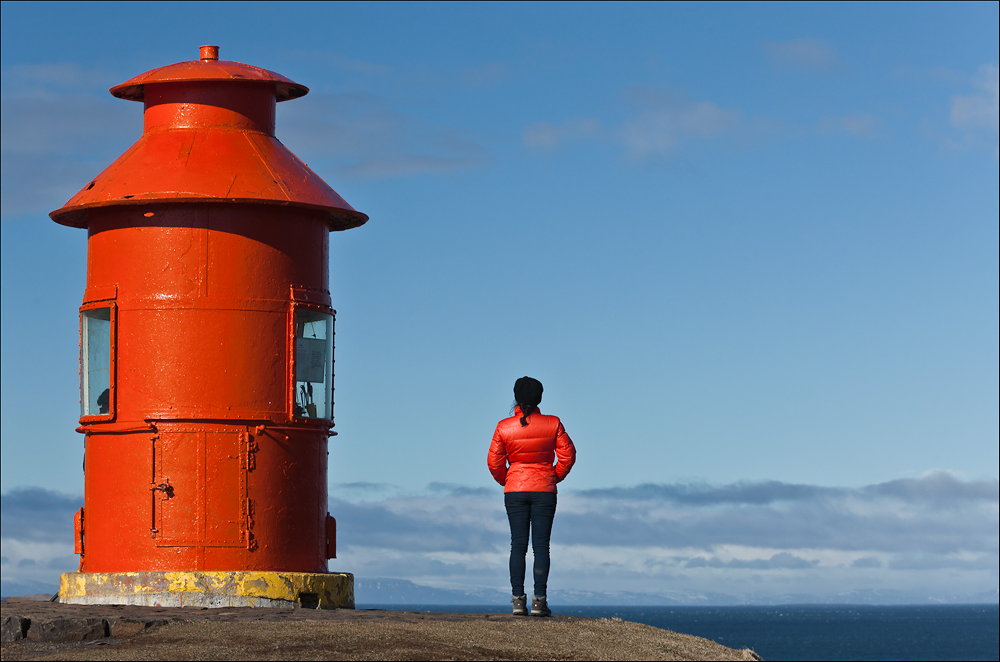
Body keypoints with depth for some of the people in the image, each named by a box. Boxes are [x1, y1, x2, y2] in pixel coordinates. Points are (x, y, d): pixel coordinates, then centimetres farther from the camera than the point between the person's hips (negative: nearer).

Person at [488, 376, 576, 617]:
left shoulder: (504, 427, -4)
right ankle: (539, 599, -7)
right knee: (541, 545, 0)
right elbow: (568, 454, -3)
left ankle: (518, 599, -3)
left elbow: (494, 461, -2)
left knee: (518, 545, 4)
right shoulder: (553, 424, -5)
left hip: (515, 491, 1)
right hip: (544, 490, -1)